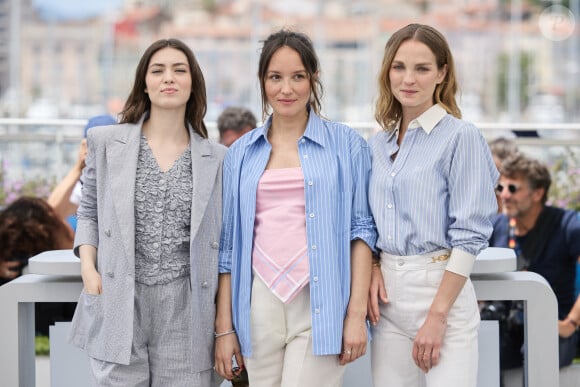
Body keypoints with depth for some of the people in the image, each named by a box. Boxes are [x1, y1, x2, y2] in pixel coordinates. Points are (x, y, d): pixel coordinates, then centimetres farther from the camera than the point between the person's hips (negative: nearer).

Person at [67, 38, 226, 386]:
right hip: (119, 304, 0)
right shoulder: (106, 143, 7)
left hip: (186, 309, 0)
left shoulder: (216, 158, 7)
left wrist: (226, 326, 4)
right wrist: (88, 267, -2)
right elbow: (89, 212, 14)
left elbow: (222, 244, 9)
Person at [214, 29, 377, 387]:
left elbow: (361, 228, 1)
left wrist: (357, 313, -8)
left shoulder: (346, 144, 4)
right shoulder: (241, 153, 12)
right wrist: (224, 327, 7)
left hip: (321, 307, -3)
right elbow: (229, 244, 12)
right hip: (260, 306, 3)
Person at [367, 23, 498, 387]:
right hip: (388, 292, 6)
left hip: (441, 285, -6)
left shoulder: (460, 136, -7)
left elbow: (469, 234, -11)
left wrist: (437, 315, -15)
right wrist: (373, 271, -1)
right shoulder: (379, 144, 12)